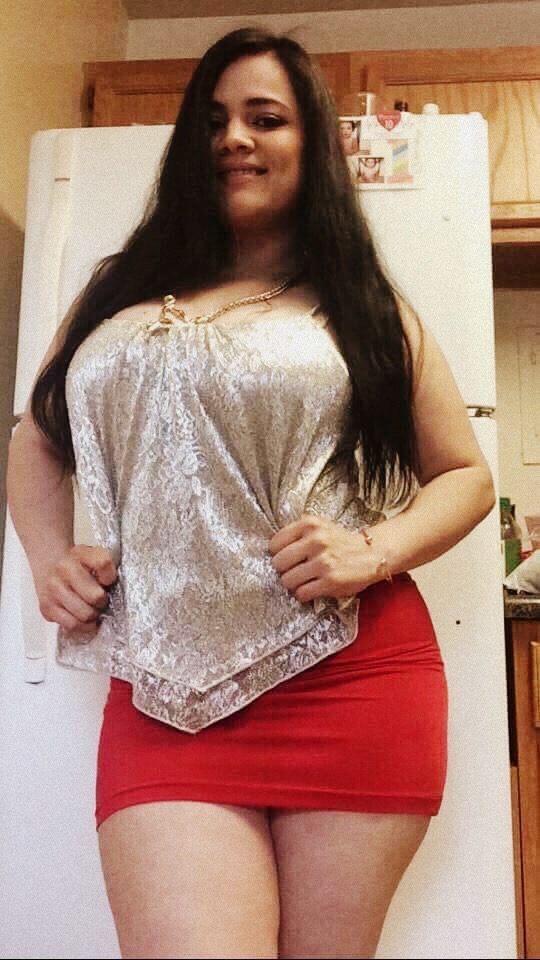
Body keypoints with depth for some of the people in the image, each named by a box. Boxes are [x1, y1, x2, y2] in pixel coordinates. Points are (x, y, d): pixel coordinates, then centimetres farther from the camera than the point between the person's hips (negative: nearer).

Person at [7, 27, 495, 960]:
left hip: (354, 680, 0)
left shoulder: (367, 311, 9)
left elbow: (465, 475, 10)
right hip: (166, 696, 1)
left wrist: (373, 552, -9)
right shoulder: (119, 296, 14)